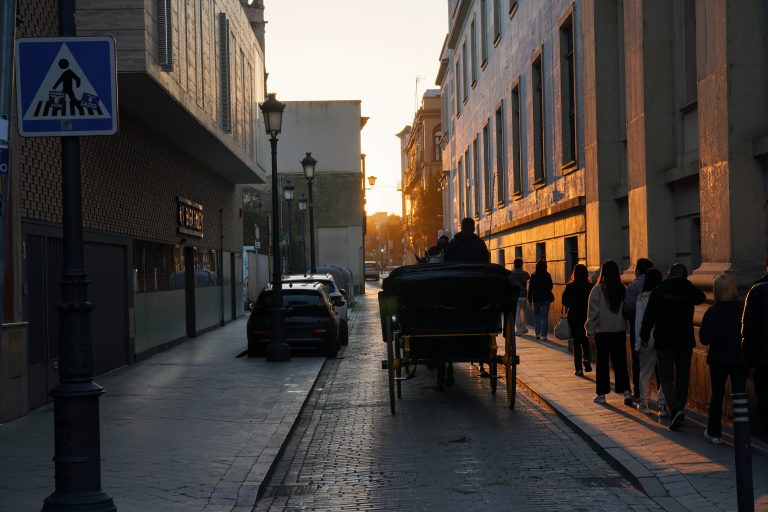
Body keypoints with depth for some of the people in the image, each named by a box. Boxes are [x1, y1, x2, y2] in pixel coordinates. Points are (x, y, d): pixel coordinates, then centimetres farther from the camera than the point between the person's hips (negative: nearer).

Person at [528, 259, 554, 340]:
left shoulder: (533, 276, -7)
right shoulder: (547, 276, -6)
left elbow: (530, 288, -6)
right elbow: (550, 287, 1)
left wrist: (529, 299, 1)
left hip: (536, 298, 0)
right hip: (546, 298, 0)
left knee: (537, 316, 10)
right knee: (545, 317, 4)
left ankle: (538, 333, 3)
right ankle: (543, 334, 1)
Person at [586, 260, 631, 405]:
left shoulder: (597, 290, -11)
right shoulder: (623, 290, 0)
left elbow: (593, 311, -10)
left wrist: (590, 330, -3)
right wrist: (628, 327, 15)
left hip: (602, 331, -3)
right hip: (620, 330, 3)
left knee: (602, 362, 7)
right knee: (620, 362, 8)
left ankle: (601, 394, 10)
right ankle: (626, 391, -4)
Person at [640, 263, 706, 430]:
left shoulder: (659, 291, -8)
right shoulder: (690, 290, 2)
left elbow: (649, 316, -6)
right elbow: (701, 297, 27)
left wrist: (644, 336, 5)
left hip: (664, 342, -3)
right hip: (686, 341, 3)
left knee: (666, 378, -1)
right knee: (682, 378, 15)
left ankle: (675, 410, -20)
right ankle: (678, 410, 21)